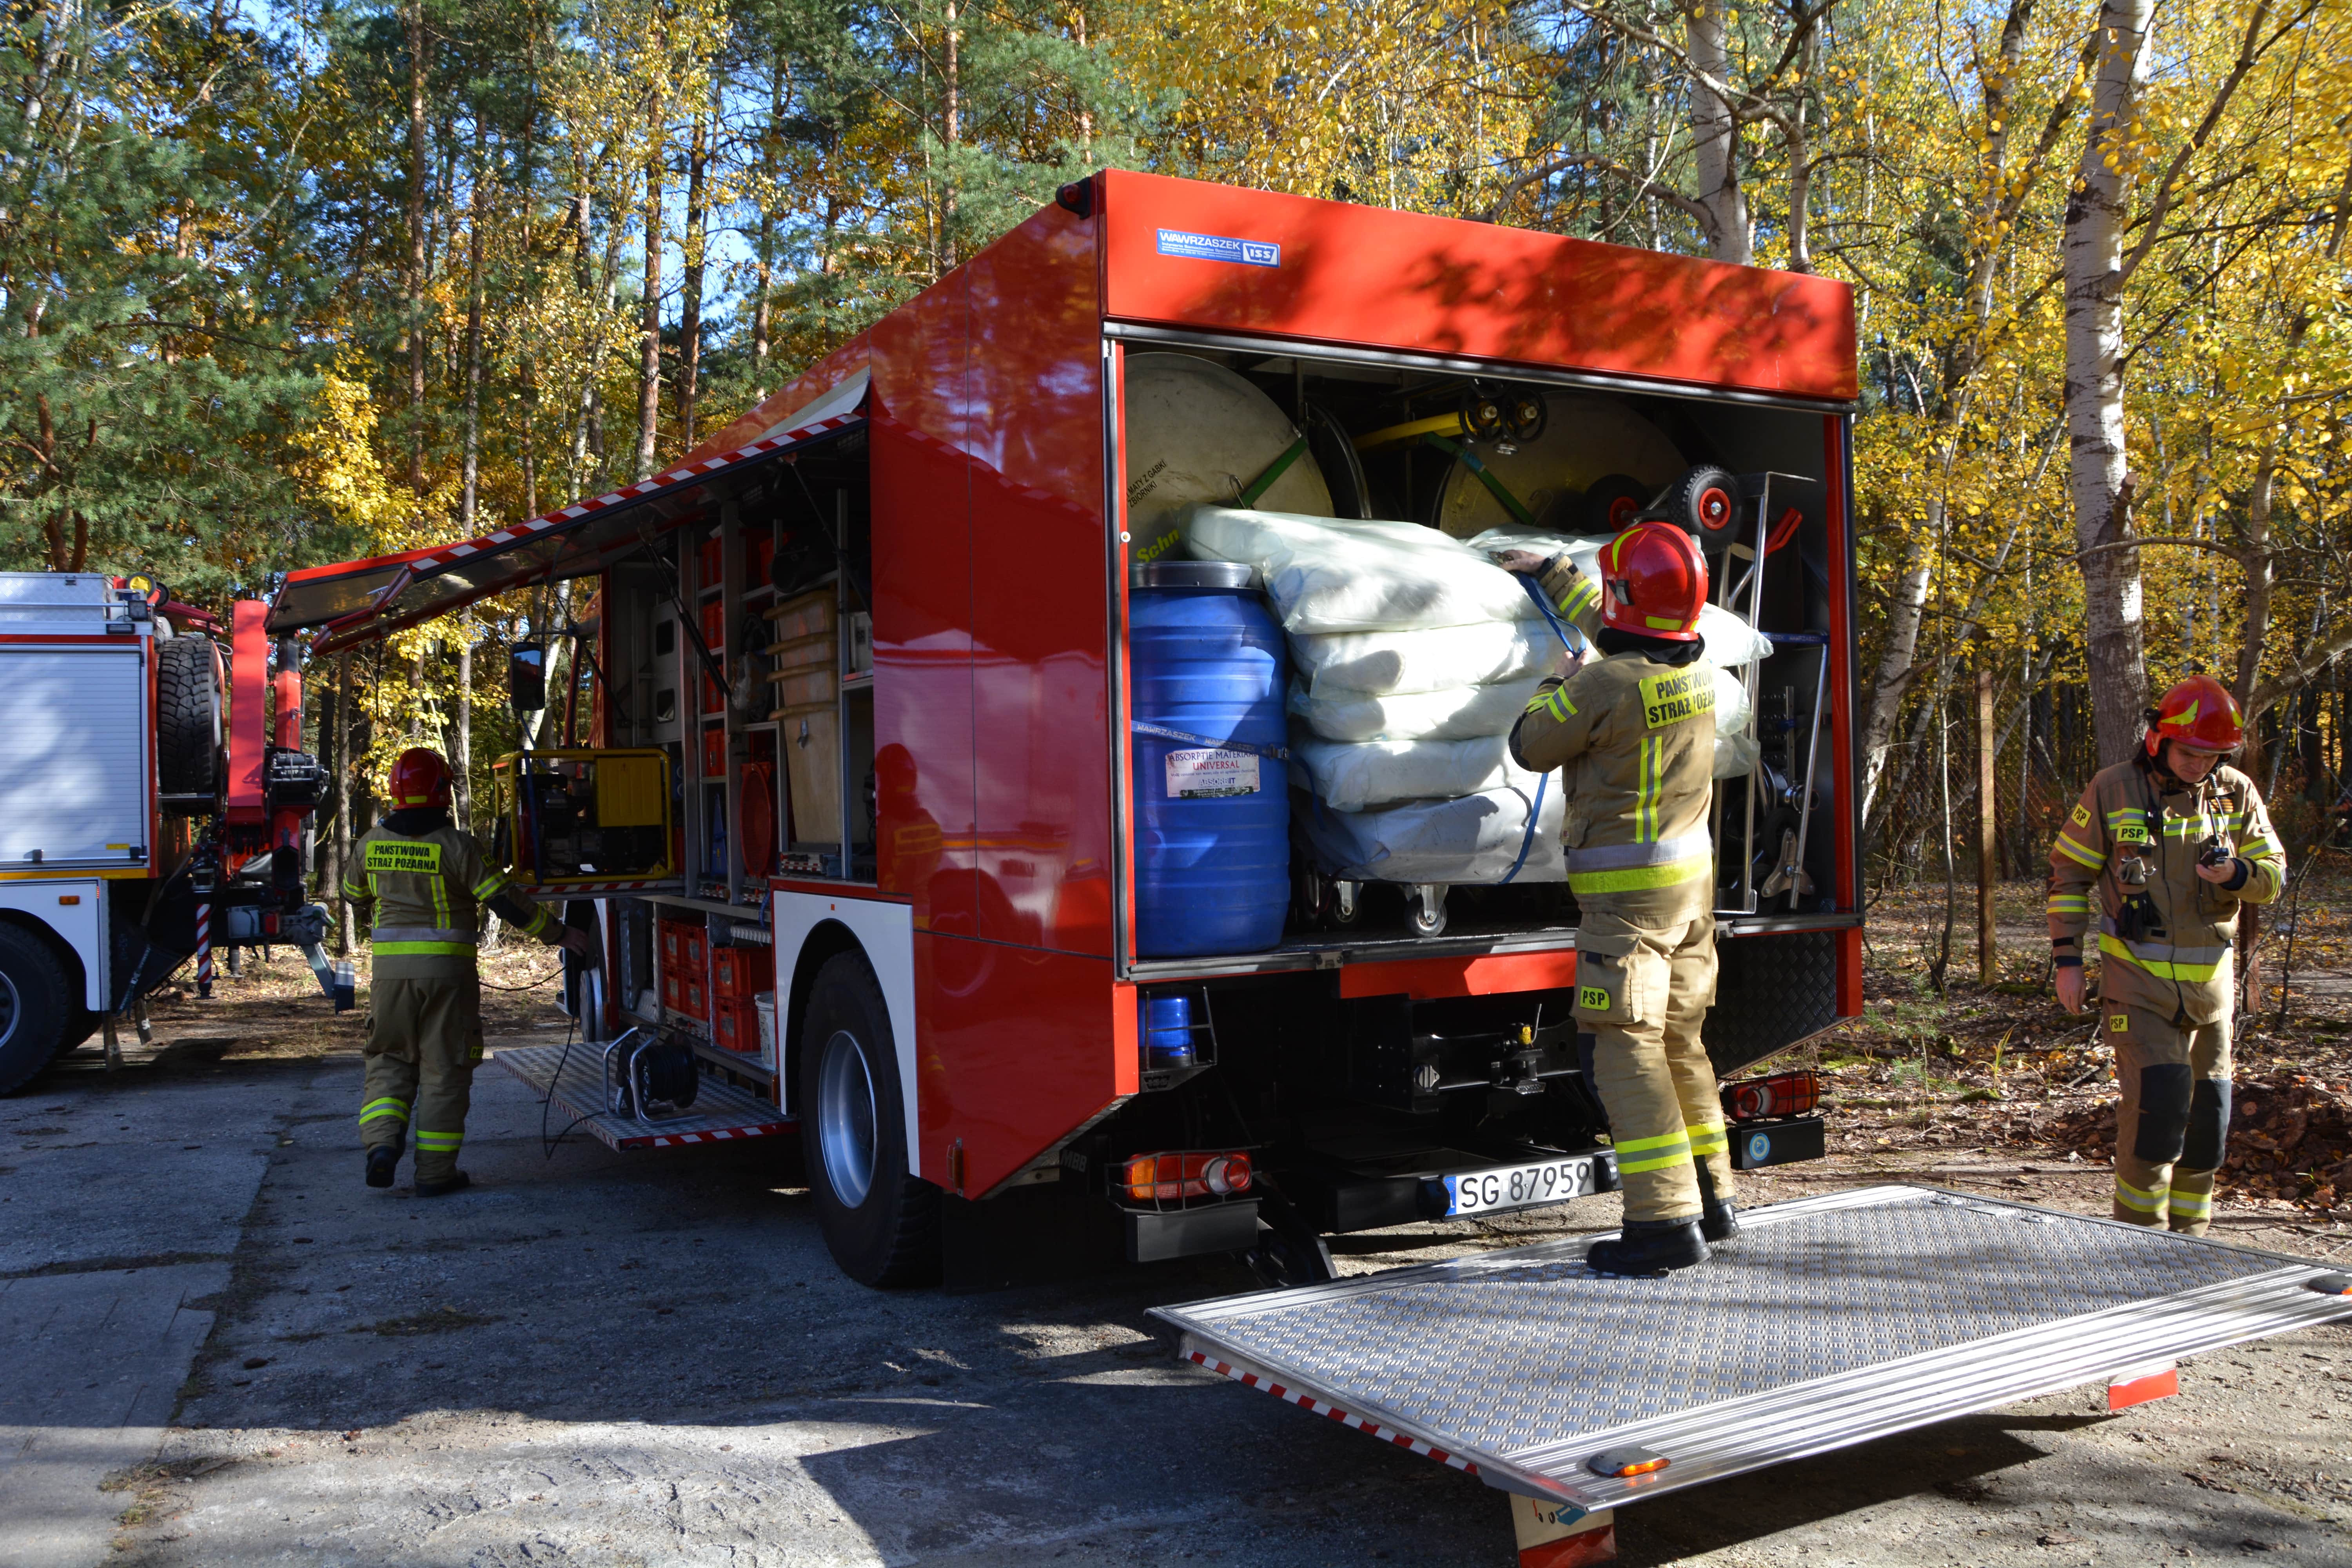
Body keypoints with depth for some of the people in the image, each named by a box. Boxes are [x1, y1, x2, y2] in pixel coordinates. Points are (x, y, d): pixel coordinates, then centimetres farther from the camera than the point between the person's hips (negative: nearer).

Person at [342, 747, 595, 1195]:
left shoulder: (372, 843, 3)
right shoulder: (455, 845, -12)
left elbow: (354, 893, 21)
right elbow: (504, 900, -13)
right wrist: (559, 934, -5)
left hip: (390, 968, 4)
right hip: (446, 970, -3)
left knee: (390, 1060, 17)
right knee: (444, 1068, 5)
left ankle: (382, 1143, -2)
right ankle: (436, 1172, 9)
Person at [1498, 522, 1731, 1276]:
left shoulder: (1604, 684, -19)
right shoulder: (1696, 668, 5)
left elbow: (1529, 747, -5)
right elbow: (1618, 626, 25)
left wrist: (1558, 685, 13)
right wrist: (1548, 572, 36)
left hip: (1627, 892, -8)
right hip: (1692, 877, 8)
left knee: (1624, 1048, -6)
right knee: (1679, 1042, 17)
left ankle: (1666, 1221, -9)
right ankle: (1712, 1197, 25)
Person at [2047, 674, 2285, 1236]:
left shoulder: (2236, 793, 3)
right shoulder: (2112, 790, -6)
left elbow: (2274, 875, 5)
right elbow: (2068, 874, -1)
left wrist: (2236, 873, -19)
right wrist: (2067, 958, -5)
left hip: (2209, 977, 4)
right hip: (2138, 977, -4)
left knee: (2208, 1106, 9)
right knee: (2156, 1097, -14)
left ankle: (2189, 1231, 25)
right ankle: (2139, 1230, -1)